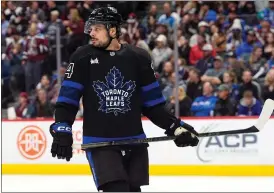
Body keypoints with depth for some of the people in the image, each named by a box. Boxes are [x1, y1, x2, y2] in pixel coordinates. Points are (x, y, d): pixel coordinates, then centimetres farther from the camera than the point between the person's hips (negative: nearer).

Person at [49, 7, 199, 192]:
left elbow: (153, 104, 8)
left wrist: (175, 126, 0)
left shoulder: (139, 58, 1)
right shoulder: (83, 58, -3)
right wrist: (61, 130, -15)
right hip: (99, 142, -3)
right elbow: (67, 100, -2)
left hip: (134, 142, 3)